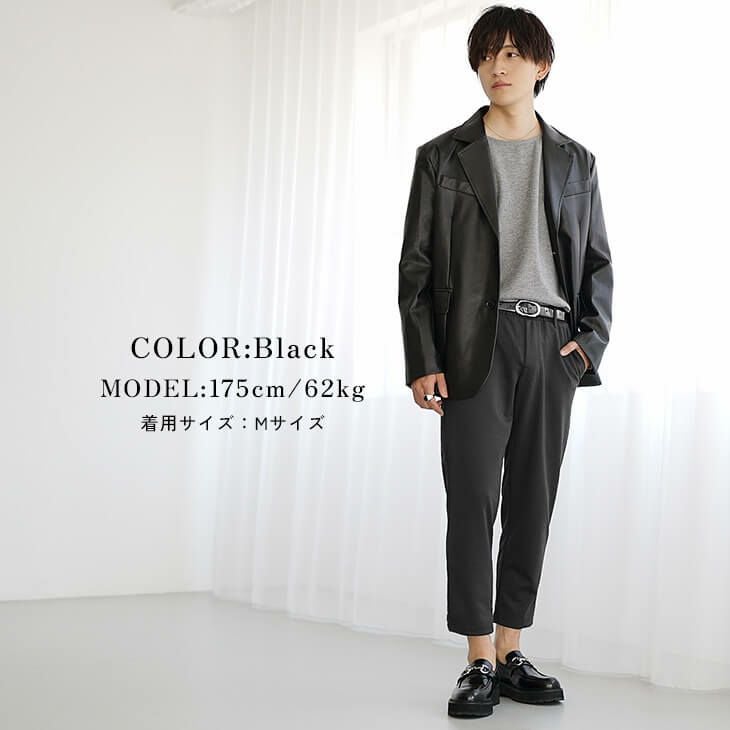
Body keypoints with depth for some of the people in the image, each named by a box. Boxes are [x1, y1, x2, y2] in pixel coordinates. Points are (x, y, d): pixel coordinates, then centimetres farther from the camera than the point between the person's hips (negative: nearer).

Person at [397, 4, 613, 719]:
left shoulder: (574, 162, 14)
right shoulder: (443, 157, 7)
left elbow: (598, 262, 17)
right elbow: (416, 266, 3)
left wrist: (590, 337, 0)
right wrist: (422, 360, -6)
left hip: (552, 345, 3)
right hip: (476, 344, -3)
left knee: (534, 501, 5)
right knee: (473, 501, -5)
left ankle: (511, 653, 14)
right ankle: (479, 664, 1)